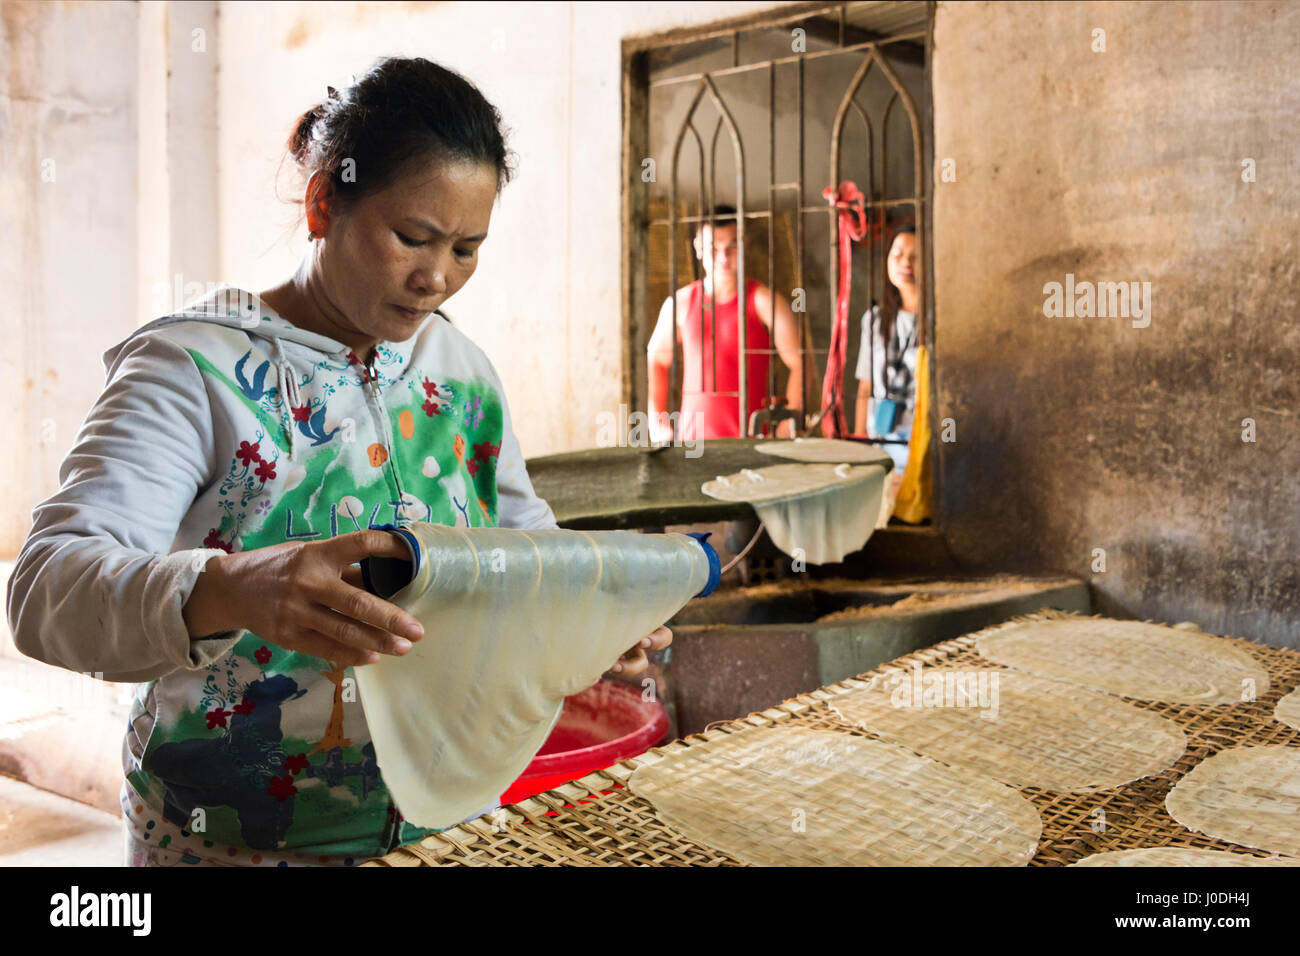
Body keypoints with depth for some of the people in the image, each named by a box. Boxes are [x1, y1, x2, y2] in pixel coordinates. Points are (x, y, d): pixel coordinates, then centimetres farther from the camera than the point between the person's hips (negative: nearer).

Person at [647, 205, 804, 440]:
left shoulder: (763, 301, -1)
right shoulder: (680, 303, 8)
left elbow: (800, 365, -2)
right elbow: (656, 360, 20)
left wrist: (786, 426, -10)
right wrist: (656, 423, 13)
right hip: (691, 438, 2)